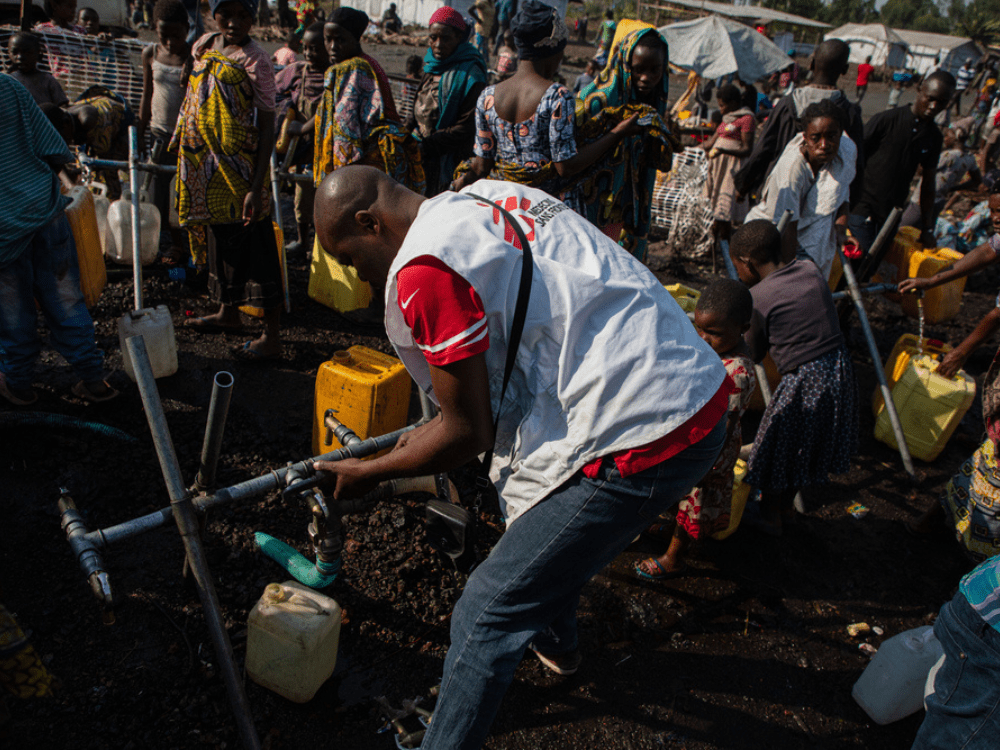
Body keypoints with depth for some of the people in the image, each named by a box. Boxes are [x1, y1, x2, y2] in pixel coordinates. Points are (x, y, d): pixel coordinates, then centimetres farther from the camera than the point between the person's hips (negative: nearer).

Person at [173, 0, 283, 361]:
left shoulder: (256, 61, -13)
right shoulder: (205, 45, 9)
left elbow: (267, 128, -16)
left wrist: (256, 187, -21)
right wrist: (179, 139, 27)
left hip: (238, 166, -7)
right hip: (205, 160, 8)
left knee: (251, 243, -6)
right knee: (223, 237, 18)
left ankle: (272, 336, 1)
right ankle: (228, 312, 34)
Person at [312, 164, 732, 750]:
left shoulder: (423, 269, -14)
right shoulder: (490, 196, 15)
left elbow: (468, 434, -9)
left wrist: (368, 473, 8)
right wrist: (436, 430, 31)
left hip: (641, 443, -10)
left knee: (487, 615, 1)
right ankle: (557, 642, 60)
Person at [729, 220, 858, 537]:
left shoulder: (757, 297, -13)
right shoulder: (809, 269, 5)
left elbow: (753, 354, -3)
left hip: (803, 379, -7)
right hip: (840, 369, 8)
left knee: (778, 449, 14)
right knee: (813, 440, 25)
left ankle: (771, 517, 33)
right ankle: (787, 505, 44)